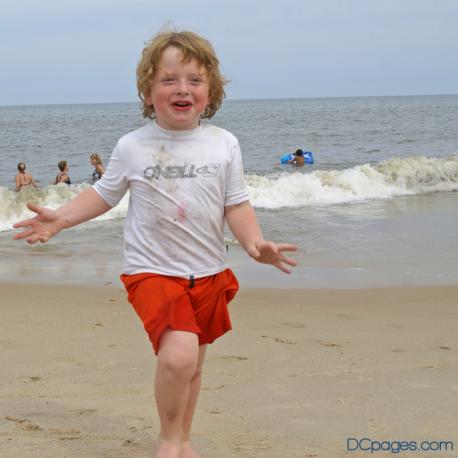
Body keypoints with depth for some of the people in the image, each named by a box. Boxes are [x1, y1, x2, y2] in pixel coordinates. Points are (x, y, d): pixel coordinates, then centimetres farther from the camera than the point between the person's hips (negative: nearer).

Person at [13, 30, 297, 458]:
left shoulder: (224, 144, -2)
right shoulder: (132, 146, -5)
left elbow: (236, 205, 1)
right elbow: (105, 193, 8)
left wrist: (254, 242, -17)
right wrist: (60, 218, -4)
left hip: (209, 273, 3)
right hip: (154, 270, -3)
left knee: (193, 363, 15)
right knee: (178, 353, -24)